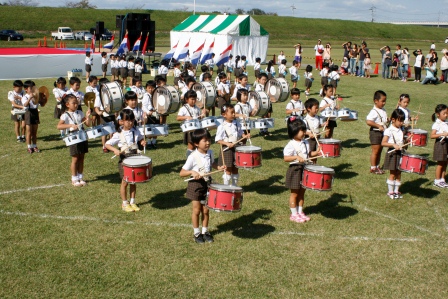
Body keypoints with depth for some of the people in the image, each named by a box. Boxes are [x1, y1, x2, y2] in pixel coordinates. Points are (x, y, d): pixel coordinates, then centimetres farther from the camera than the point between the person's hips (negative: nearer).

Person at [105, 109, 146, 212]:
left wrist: (142, 142, -6)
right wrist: (115, 150, -29)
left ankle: (132, 202, 25)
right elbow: (107, 144, -11)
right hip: (124, 160, -4)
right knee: (125, 181, 4)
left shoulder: (136, 131, -1)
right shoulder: (118, 134, -12)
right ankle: (124, 203, 18)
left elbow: (140, 139, 17)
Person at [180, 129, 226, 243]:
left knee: (205, 210, 12)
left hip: (207, 184, 4)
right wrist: (192, 171, -34)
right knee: (196, 210, 7)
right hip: (196, 185, -4)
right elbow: (182, 173, -17)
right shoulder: (193, 157, -20)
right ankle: (196, 233, 25)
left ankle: (205, 231, 30)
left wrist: (219, 167, 0)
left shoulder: (210, 153, -4)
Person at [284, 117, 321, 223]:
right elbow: (285, 158, -23)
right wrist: (296, 157, -35)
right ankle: (294, 214, 16)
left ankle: (300, 212, 29)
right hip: (295, 170, -7)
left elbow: (309, 153, 17)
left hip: (304, 169, 7)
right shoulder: (291, 145, -18)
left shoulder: (305, 142, 6)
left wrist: (316, 152, 0)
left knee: (302, 192, 16)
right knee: (294, 193, 5)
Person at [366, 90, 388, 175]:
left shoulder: (383, 111, 10)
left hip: (382, 133, 9)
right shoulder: (374, 111, -19)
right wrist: (379, 126, -27)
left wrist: (388, 120, 5)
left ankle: (377, 166, 26)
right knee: (375, 151, -2)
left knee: (379, 150, 15)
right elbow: (368, 121, -30)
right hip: (375, 133, -9)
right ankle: (373, 168, 8)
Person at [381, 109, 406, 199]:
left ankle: (396, 191, 20)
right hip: (393, 154, -6)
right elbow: (383, 143, -18)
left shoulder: (400, 130, 10)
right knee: (392, 174, 2)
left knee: (398, 174, 10)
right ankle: (390, 191, 13)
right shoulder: (389, 131, -12)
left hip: (400, 154, 6)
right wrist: (394, 145, -27)